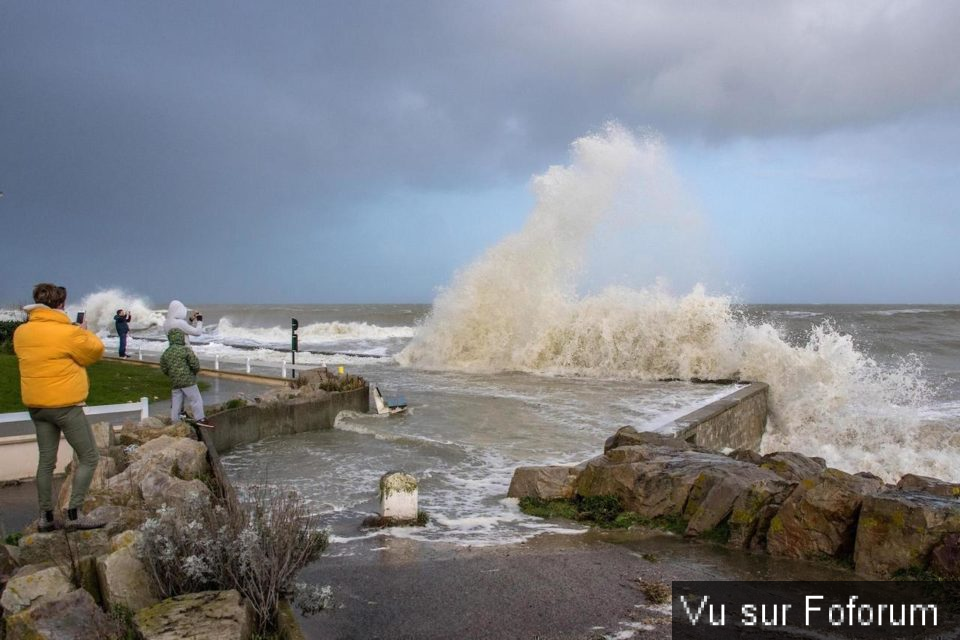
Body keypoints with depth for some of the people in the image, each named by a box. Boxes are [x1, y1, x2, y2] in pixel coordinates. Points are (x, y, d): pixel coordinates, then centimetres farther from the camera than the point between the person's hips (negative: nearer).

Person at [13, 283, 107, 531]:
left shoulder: (21, 332, 3)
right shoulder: (69, 333, -16)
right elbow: (95, 351, -4)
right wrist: (84, 333, 12)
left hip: (36, 405, 7)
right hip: (65, 404, -7)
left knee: (46, 460, 15)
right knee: (89, 457, 3)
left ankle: (46, 517, 19)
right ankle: (74, 514, -1)